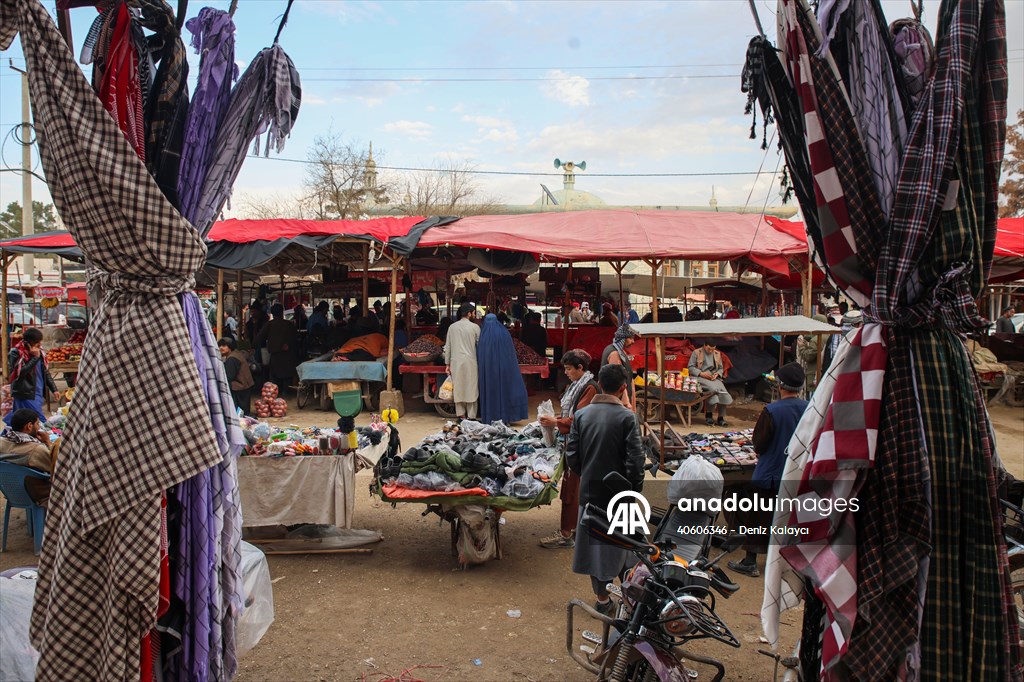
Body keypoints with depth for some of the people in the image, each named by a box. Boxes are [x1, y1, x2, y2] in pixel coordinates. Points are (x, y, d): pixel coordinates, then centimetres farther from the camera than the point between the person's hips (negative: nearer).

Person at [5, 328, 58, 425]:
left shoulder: (39, 351, 8)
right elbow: (20, 372, -21)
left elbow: (45, 372, 16)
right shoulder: (16, 353, -10)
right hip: (25, 394, -7)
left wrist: (53, 389, 13)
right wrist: (35, 357, -22)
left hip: (38, 393, 7)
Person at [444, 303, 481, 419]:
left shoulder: (452, 327, 4)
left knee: (458, 389, 8)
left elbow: (447, 347, 6)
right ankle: (471, 416, 4)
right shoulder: (475, 327, -5)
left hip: (456, 362, 3)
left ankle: (460, 415, 11)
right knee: (471, 389, 3)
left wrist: (447, 364, 11)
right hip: (470, 362, -3)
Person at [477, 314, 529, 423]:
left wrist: (482, 368, 13)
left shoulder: (483, 335, -1)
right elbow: (511, 353, 0)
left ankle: (490, 418, 9)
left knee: (490, 391, 8)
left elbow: (478, 356, 2)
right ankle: (505, 417, 6)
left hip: (487, 370, 1)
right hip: (503, 368, -1)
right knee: (504, 390, 8)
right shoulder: (504, 333, -2)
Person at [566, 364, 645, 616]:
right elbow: (635, 458, -16)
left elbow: (571, 455, 0)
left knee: (593, 542, 13)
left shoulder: (581, 415, -2)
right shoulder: (626, 416, -13)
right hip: (618, 491, -3)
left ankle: (602, 598, 23)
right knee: (619, 543, 13)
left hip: (590, 490, 3)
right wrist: (635, 488, -3)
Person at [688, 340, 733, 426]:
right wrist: (701, 373, -14)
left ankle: (721, 418, -14)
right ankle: (708, 415, -18)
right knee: (713, 388, -34)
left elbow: (721, 368, 21)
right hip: (700, 377, -5)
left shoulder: (717, 354, 17)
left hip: (714, 377, 5)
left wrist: (717, 374, -2)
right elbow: (690, 367, -1)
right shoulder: (696, 353, 4)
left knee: (723, 392, -24)